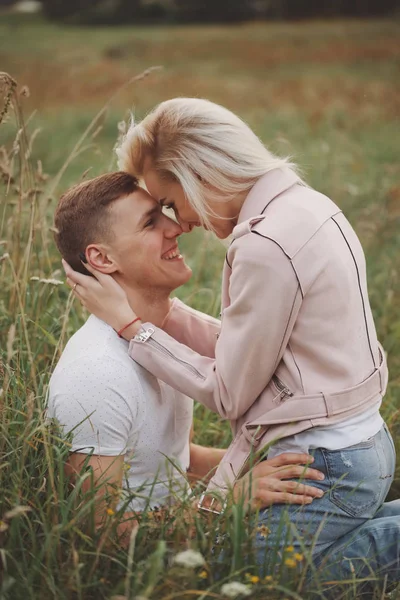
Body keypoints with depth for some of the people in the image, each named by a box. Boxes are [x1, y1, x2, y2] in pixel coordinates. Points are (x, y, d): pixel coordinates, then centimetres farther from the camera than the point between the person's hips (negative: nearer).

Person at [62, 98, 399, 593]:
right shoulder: (305, 204, 6)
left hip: (322, 469, -9)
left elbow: (229, 394, -12)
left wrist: (130, 323, -8)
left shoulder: (266, 247, -23)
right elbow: (240, 350, 9)